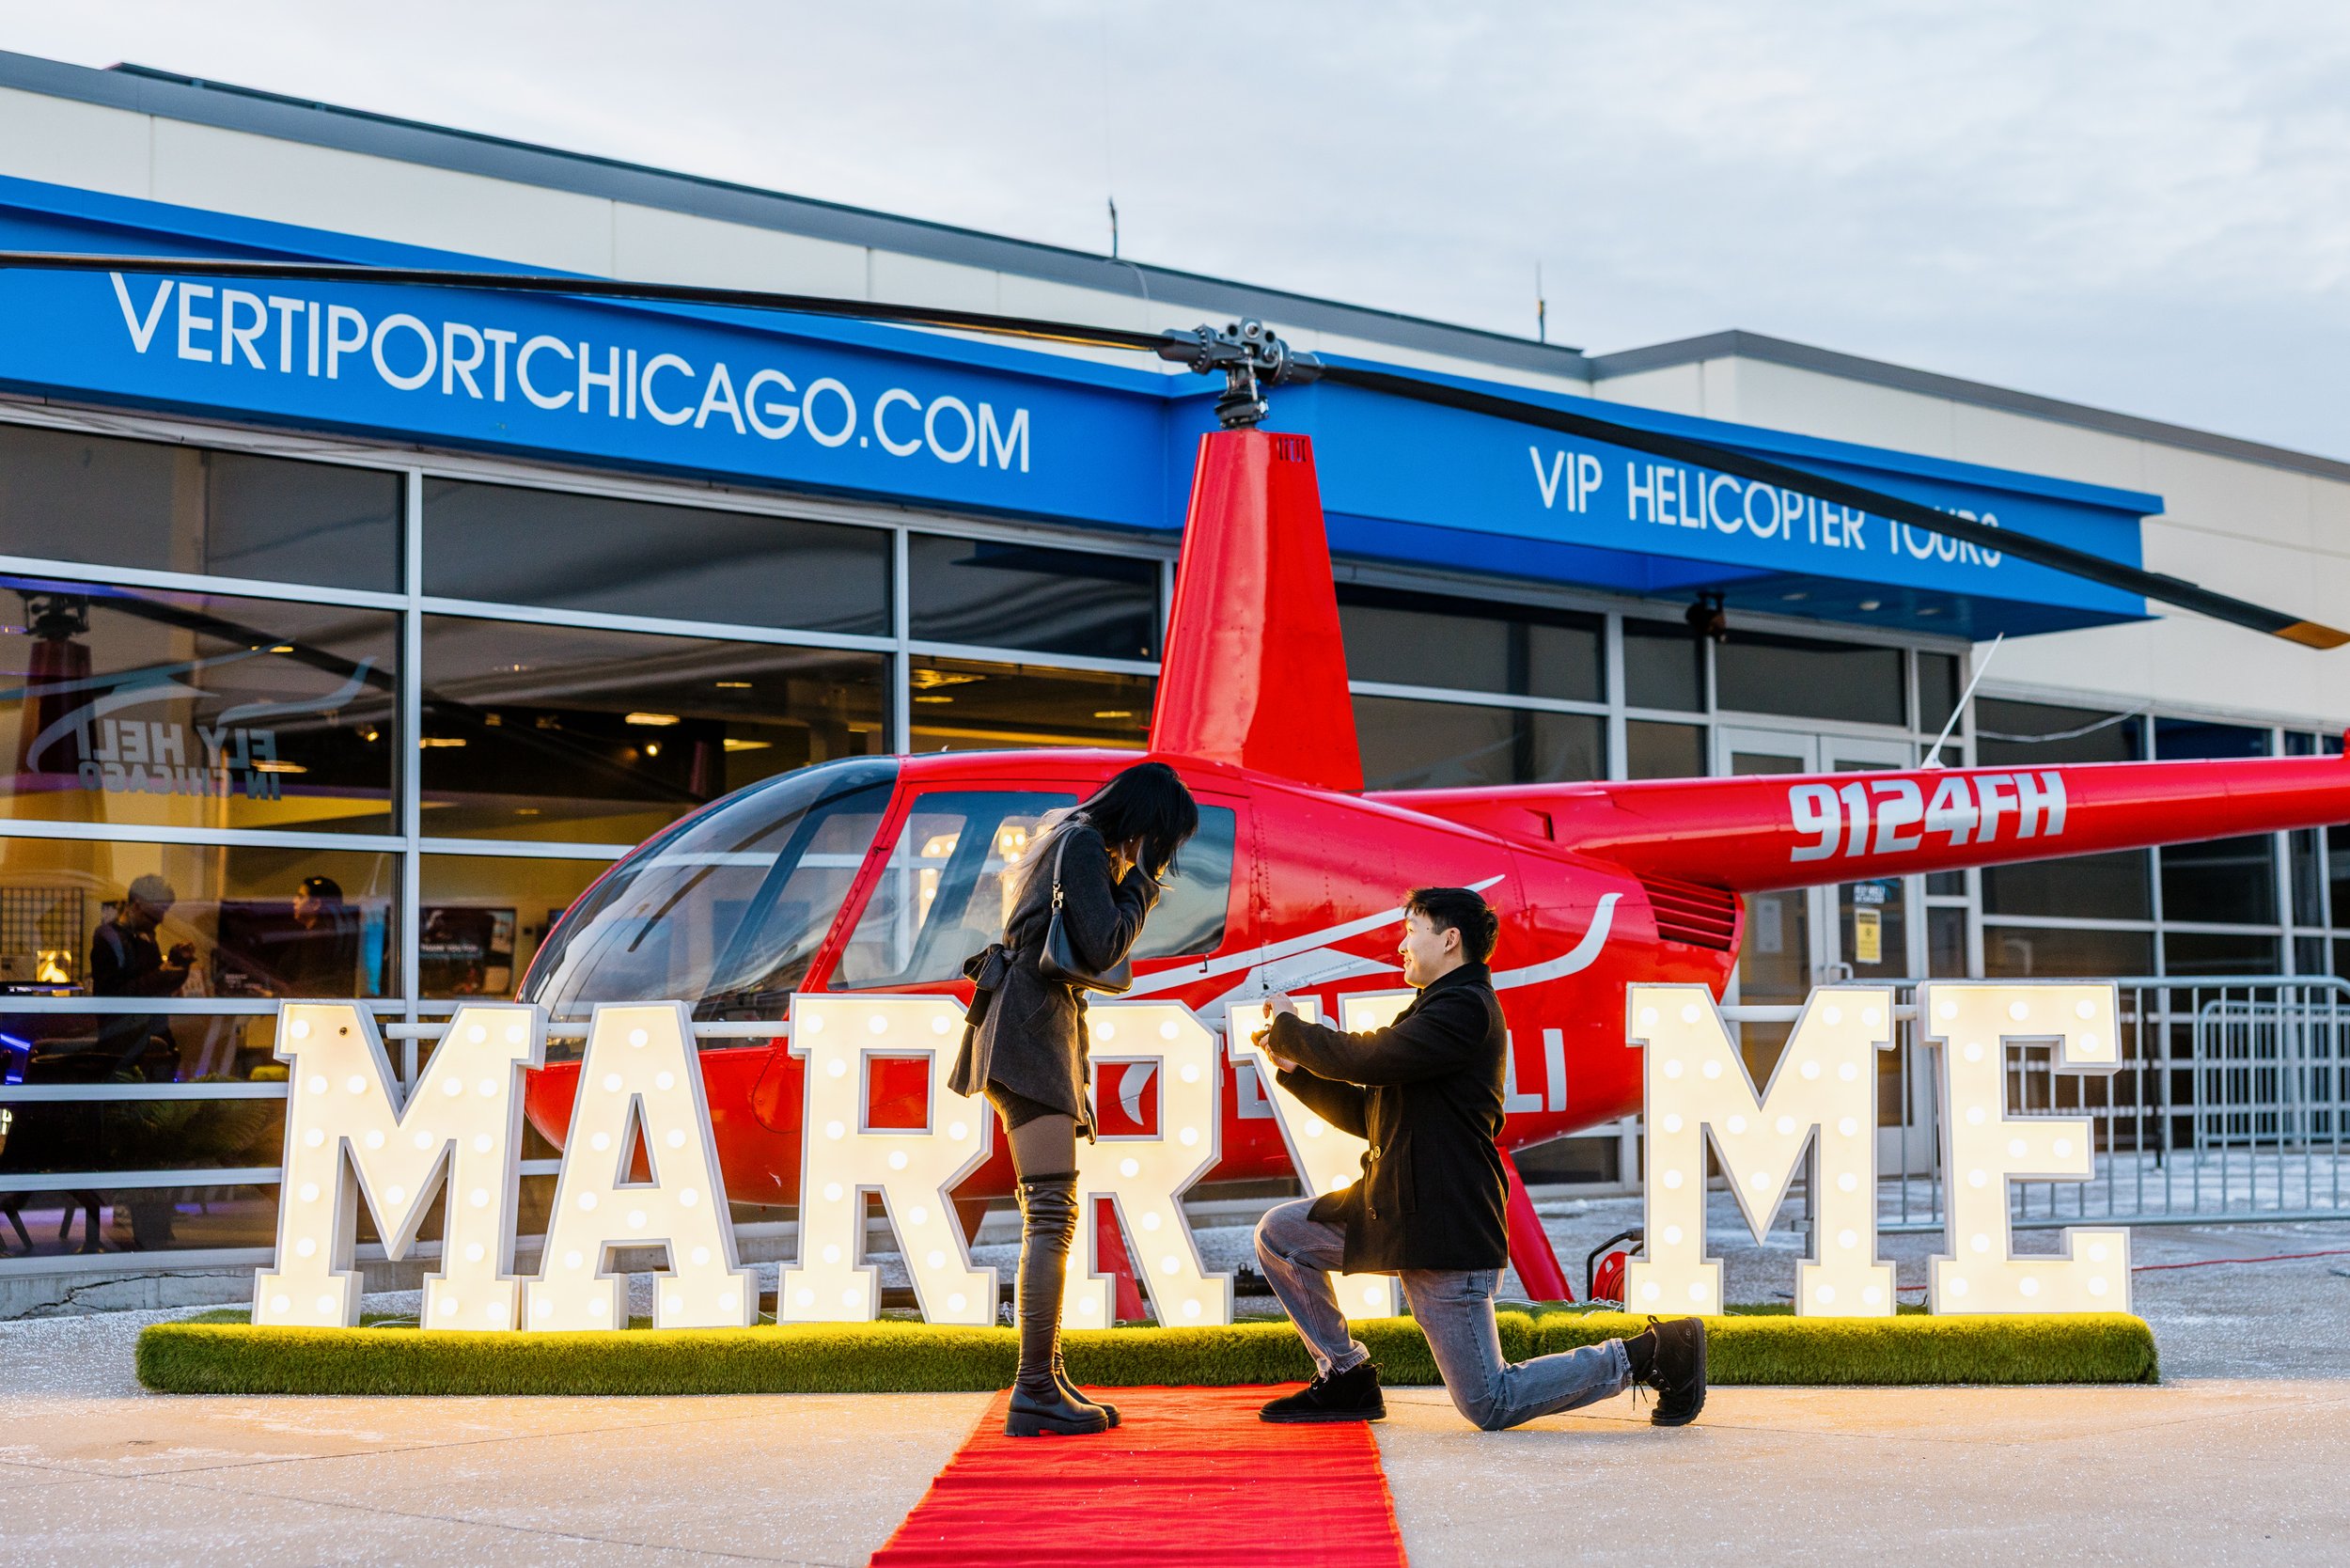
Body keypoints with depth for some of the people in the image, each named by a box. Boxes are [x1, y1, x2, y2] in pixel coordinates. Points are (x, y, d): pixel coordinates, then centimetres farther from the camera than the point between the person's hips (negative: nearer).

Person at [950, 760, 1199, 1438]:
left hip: (1043, 1033, 11)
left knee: (1050, 1216, 10)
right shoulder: (1084, 844, -8)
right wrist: (1141, 883, -3)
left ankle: (1047, 1382, 12)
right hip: (1029, 1033, -11)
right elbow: (1103, 948, -16)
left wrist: (1130, 883, 14)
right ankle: (1034, 1394, -17)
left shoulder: (1077, 842, 23)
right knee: (1052, 1212, -14)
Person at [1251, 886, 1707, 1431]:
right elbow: (1366, 1114, 20)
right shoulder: (1432, 1012, 18)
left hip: (1448, 1225, -10)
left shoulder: (1465, 1009, -15)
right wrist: (1294, 1066, 10)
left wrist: (1290, 1029, -5)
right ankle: (1345, 1377, 15)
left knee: (1489, 1406, -6)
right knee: (1278, 1234, 7)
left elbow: (1364, 1058, -22)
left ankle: (1648, 1355, 5)